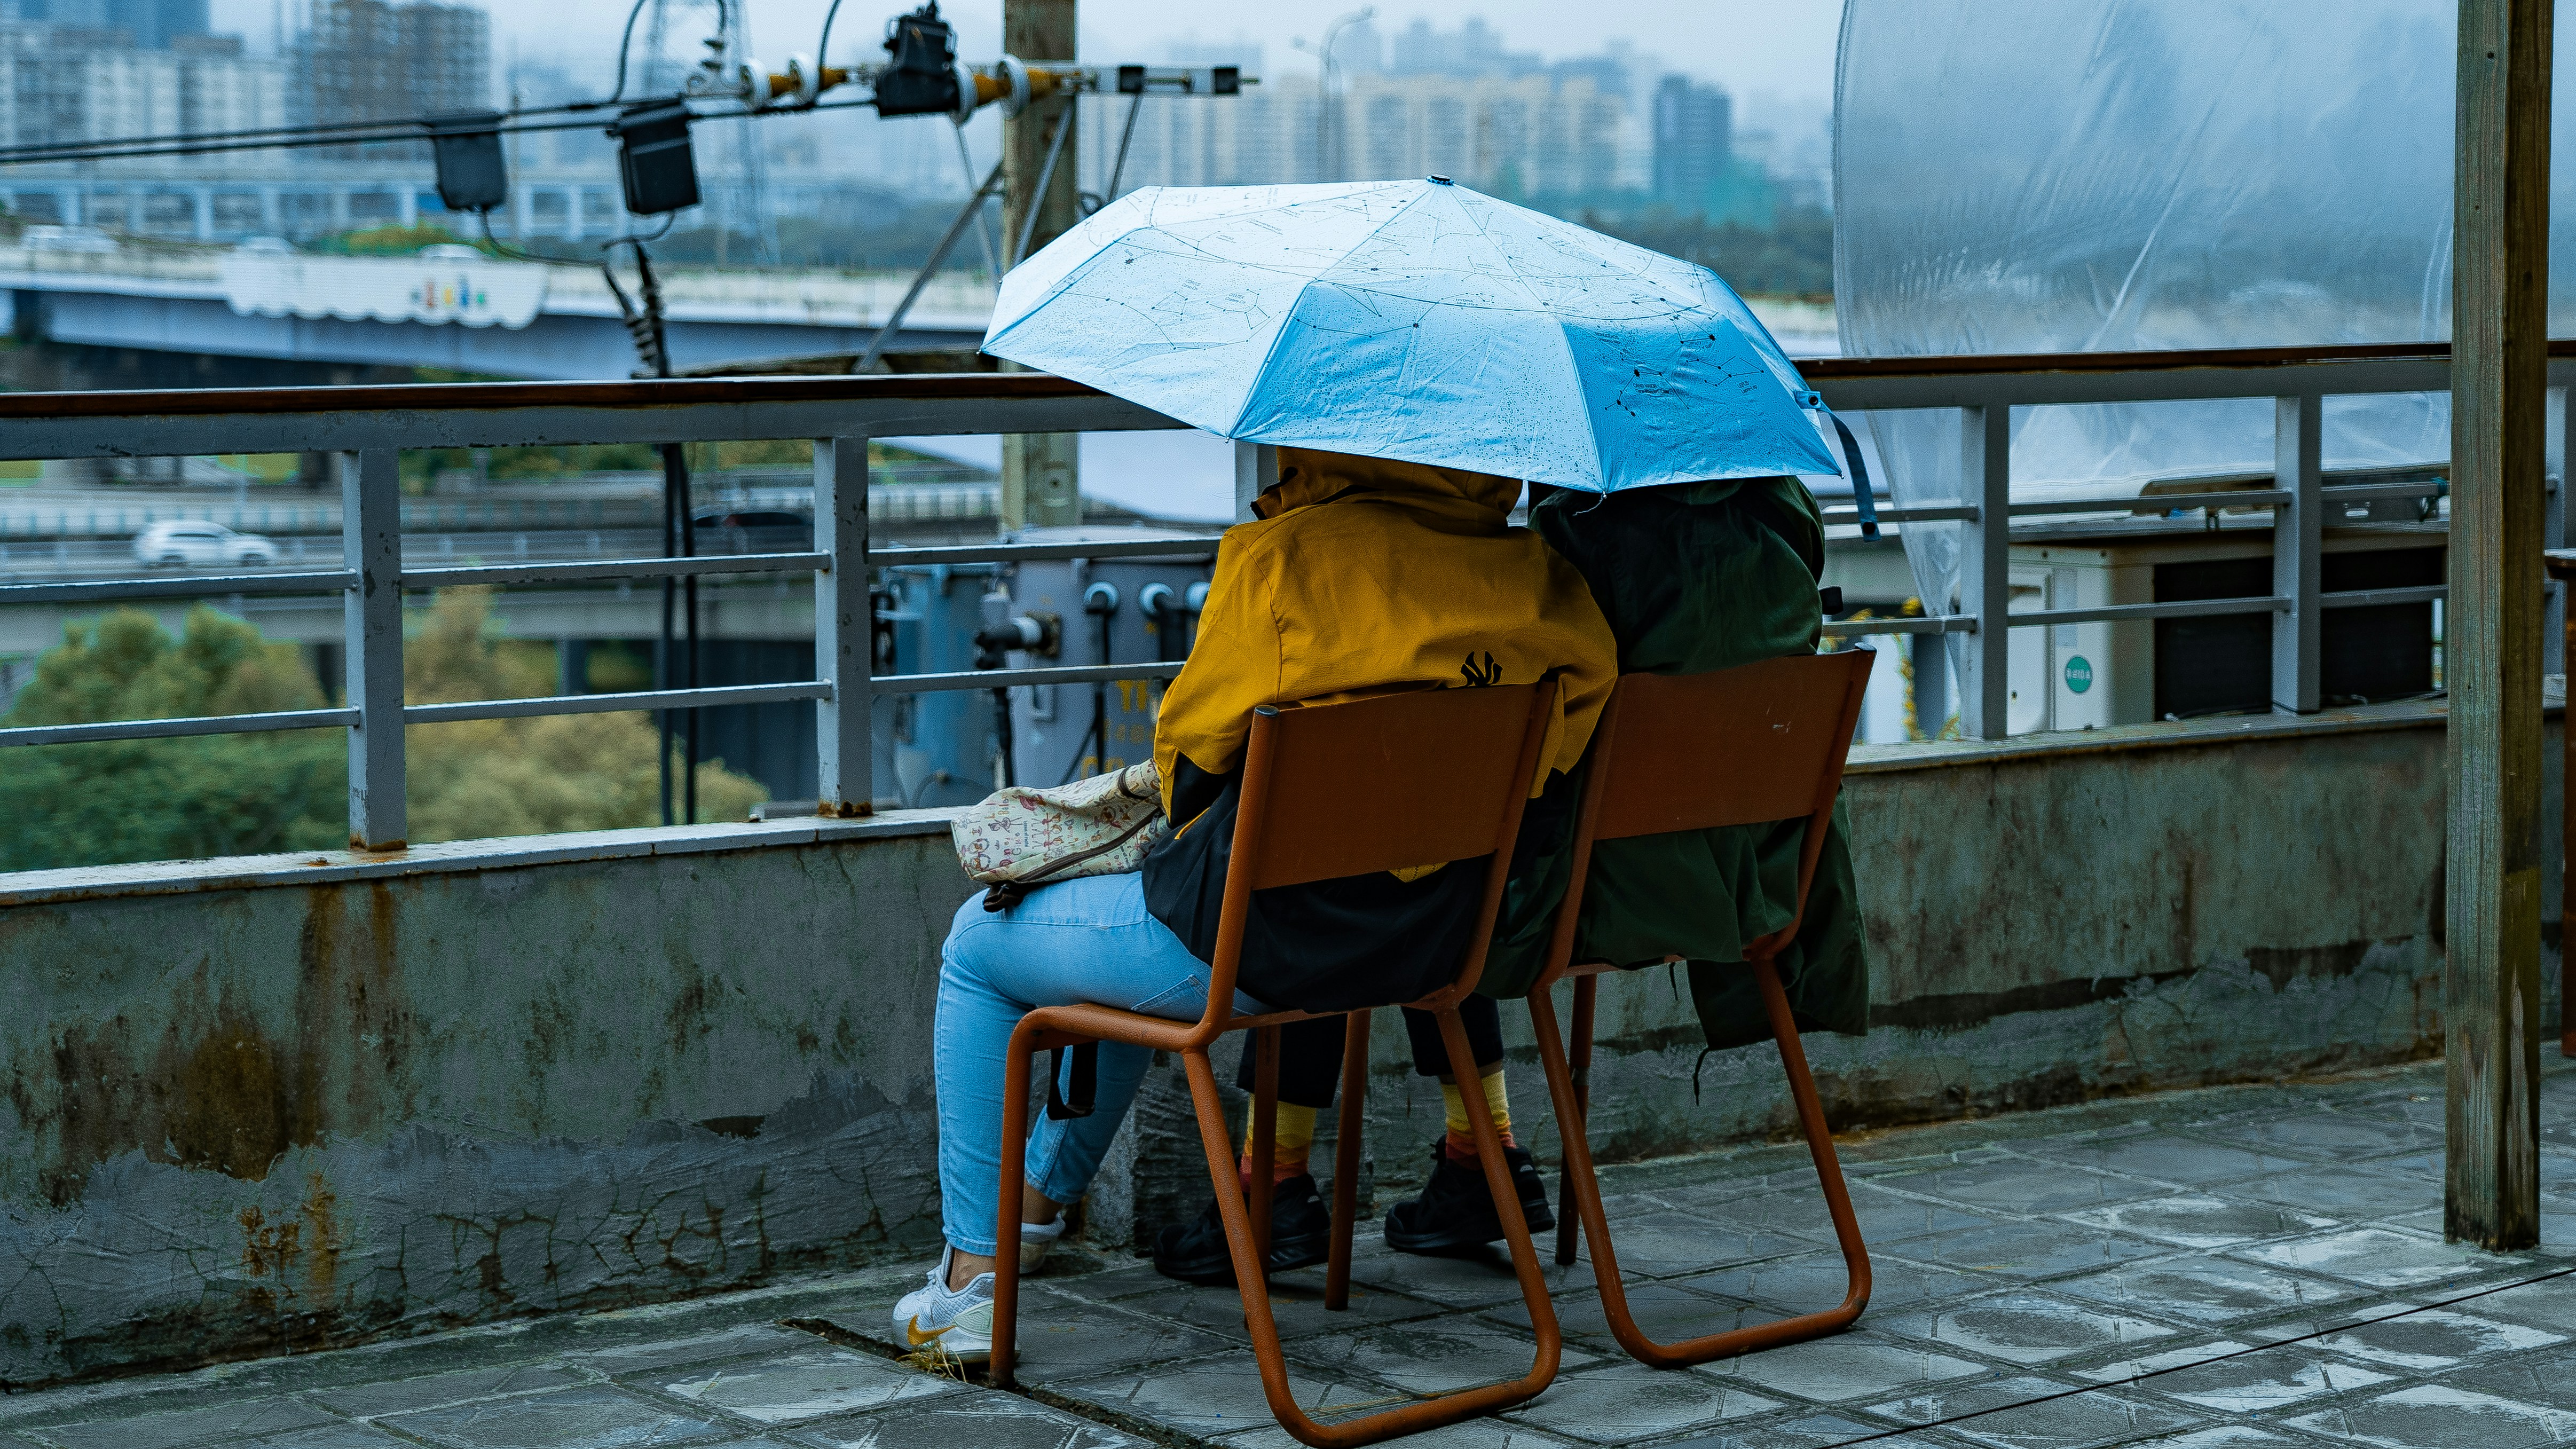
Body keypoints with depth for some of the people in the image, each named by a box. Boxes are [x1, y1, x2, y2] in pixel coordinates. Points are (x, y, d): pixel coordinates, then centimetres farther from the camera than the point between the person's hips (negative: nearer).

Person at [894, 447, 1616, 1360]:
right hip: (1424, 946, 7)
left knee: (977, 945, 21)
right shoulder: (1537, 572, -3)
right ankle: (1045, 1193, 53)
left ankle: (972, 1273, 19)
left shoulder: (1280, 556, -15)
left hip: (1261, 935, -7)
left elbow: (1187, 747, -7)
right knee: (1138, 935, 38)